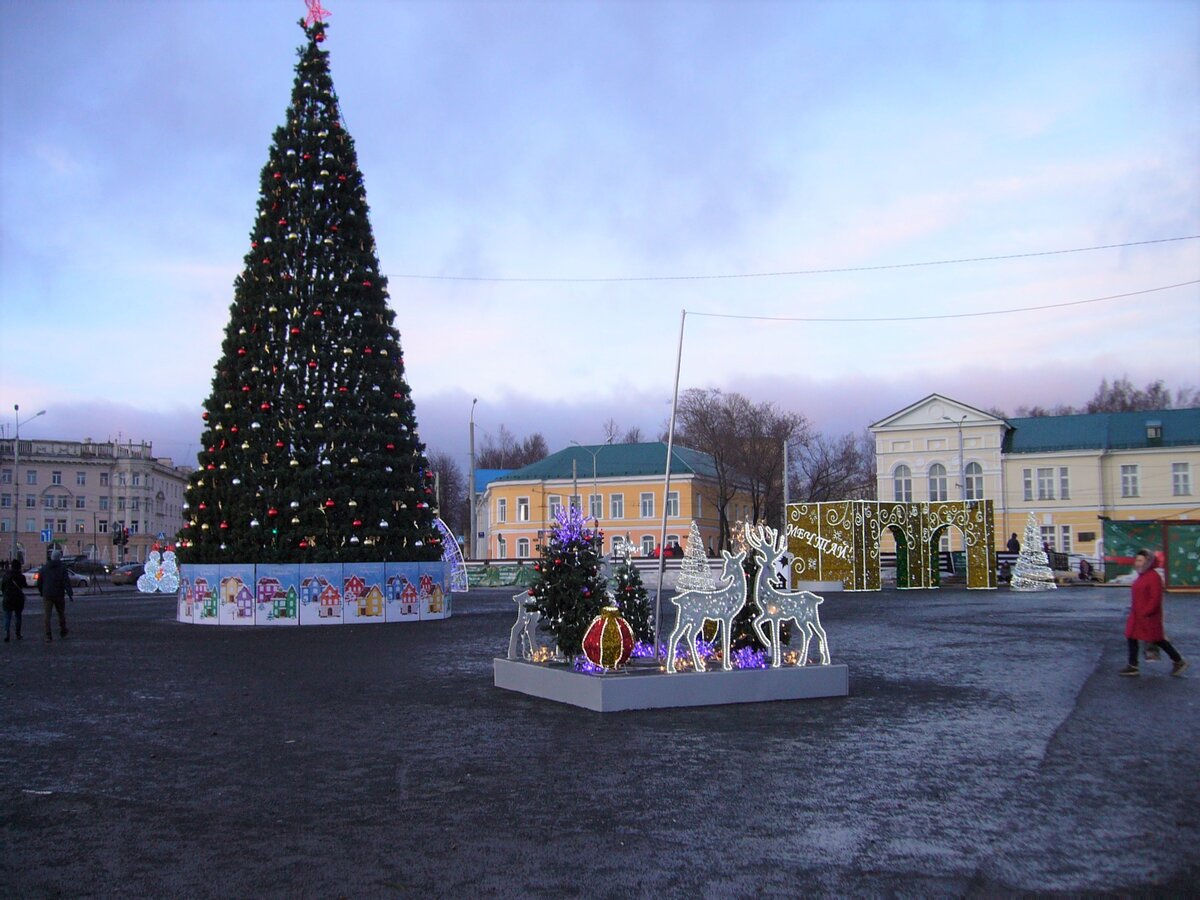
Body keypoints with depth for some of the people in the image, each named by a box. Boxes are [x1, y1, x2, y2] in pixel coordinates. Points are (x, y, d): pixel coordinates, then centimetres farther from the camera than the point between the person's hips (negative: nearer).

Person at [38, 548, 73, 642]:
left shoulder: (45, 567, 7)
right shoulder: (62, 566, -4)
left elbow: (39, 582, 13)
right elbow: (66, 581, -14)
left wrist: (42, 593, 26)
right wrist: (70, 593, -17)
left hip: (47, 595, 2)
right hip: (59, 594, -2)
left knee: (47, 616, 0)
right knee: (61, 613, 16)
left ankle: (48, 635, -7)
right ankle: (62, 632, 26)